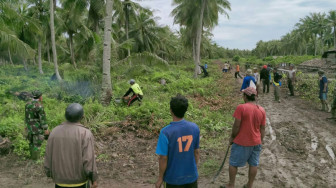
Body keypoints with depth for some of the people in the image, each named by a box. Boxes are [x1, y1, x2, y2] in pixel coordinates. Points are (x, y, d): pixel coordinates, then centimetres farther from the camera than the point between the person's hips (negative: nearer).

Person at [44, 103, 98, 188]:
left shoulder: (55, 132, -7)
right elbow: (89, 161, -23)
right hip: (79, 181, -3)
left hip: (61, 181, 4)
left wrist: (50, 174, 15)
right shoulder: (86, 134, -20)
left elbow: (48, 159, -2)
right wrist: (94, 180, -9)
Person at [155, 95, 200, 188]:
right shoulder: (195, 128, -10)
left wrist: (160, 178, -2)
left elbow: (163, 158, -16)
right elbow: (196, 152, 1)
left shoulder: (166, 132, -22)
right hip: (191, 176, 3)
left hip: (174, 178, -3)